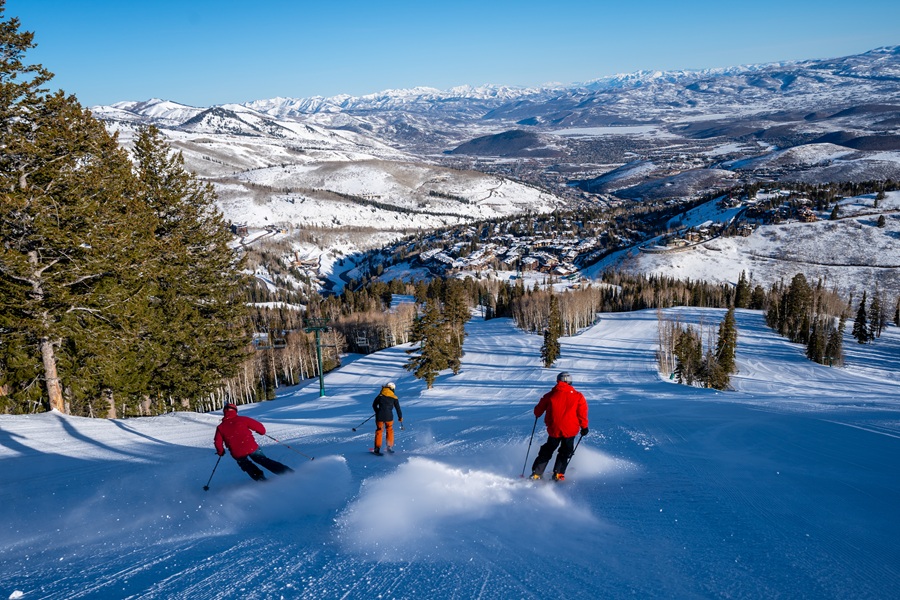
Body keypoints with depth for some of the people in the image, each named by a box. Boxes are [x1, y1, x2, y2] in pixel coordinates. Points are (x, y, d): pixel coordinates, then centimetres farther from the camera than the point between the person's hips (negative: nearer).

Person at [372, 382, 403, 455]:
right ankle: (390, 447, 17)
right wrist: (400, 417, 18)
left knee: (379, 431, 11)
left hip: (380, 416, 0)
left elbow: (374, 405, 12)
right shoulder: (394, 397, 3)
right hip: (389, 416, 0)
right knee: (390, 431, 18)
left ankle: (377, 448, 4)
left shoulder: (380, 395, 5)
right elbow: (398, 408, 6)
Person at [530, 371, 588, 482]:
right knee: (565, 452, 19)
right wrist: (584, 427, 8)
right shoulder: (578, 396, 1)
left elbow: (538, 410, 10)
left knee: (547, 451, 19)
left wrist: (537, 415, 31)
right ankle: (558, 474, 7)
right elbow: (582, 413, -3)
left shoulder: (550, 395, 3)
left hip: (554, 429, 1)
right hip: (570, 430, -1)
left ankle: (536, 473, 14)